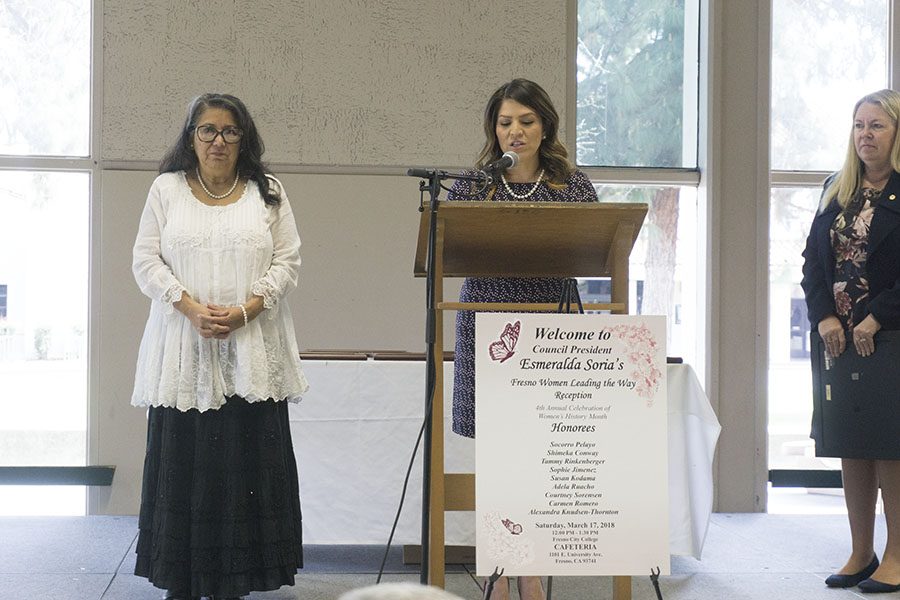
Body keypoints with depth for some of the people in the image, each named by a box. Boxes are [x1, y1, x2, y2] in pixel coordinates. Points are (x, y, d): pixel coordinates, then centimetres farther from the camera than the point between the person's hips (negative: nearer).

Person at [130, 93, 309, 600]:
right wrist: (192, 308, -12)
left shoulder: (268, 192, 9)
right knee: (184, 458, 0)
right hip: (183, 346, 0)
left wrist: (243, 311, -11)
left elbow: (288, 261, 3)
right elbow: (147, 261, 3)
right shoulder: (167, 189, 8)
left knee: (246, 457, -2)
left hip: (252, 348, 0)